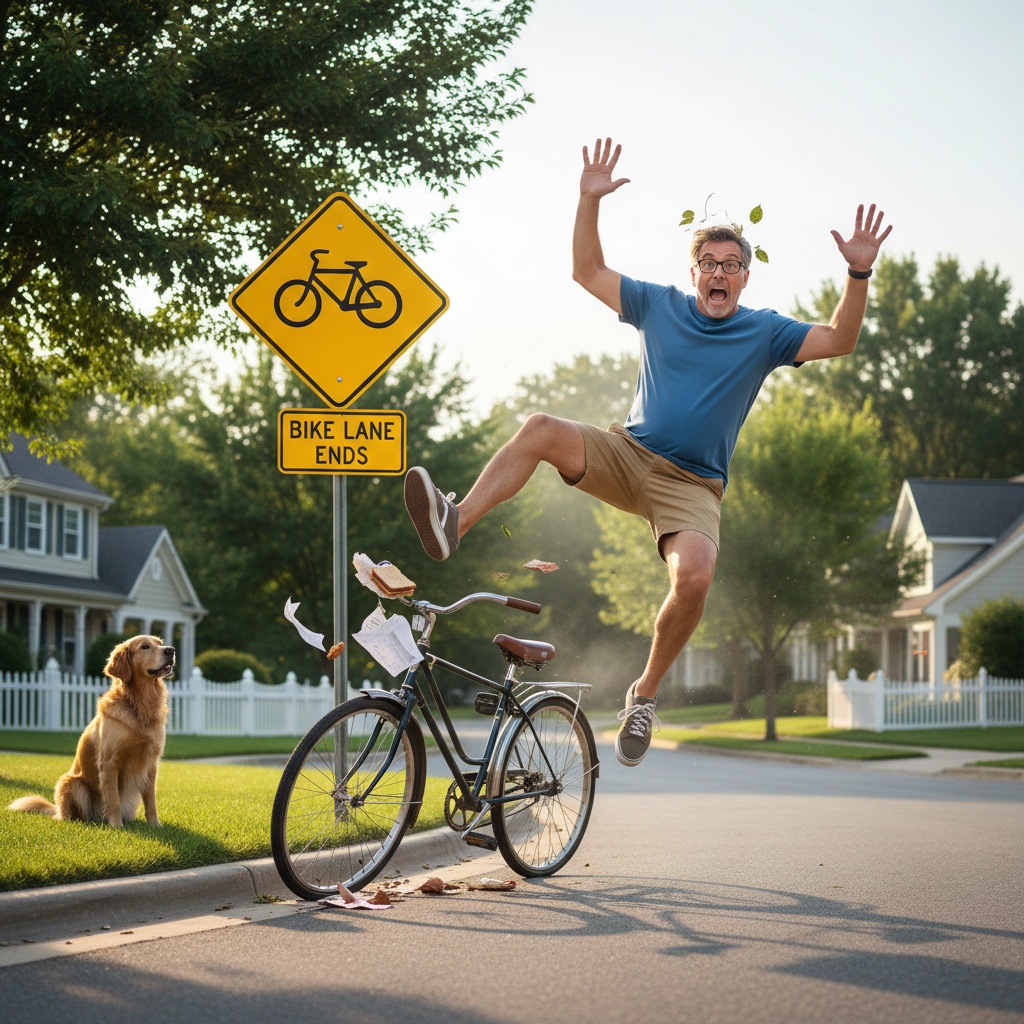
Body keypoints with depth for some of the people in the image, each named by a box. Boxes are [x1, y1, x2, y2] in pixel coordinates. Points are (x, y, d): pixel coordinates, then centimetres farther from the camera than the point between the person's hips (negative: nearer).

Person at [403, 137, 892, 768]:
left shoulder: (765, 332, 5)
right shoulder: (659, 306, 9)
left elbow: (840, 341, -4)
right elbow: (588, 270, 9)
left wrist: (860, 273, -18)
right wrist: (590, 201, -5)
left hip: (692, 485, -2)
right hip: (626, 454, 2)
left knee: (695, 575, -32)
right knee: (541, 430, -28)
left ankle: (646, 693, -11)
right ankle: (455, 525, -37)